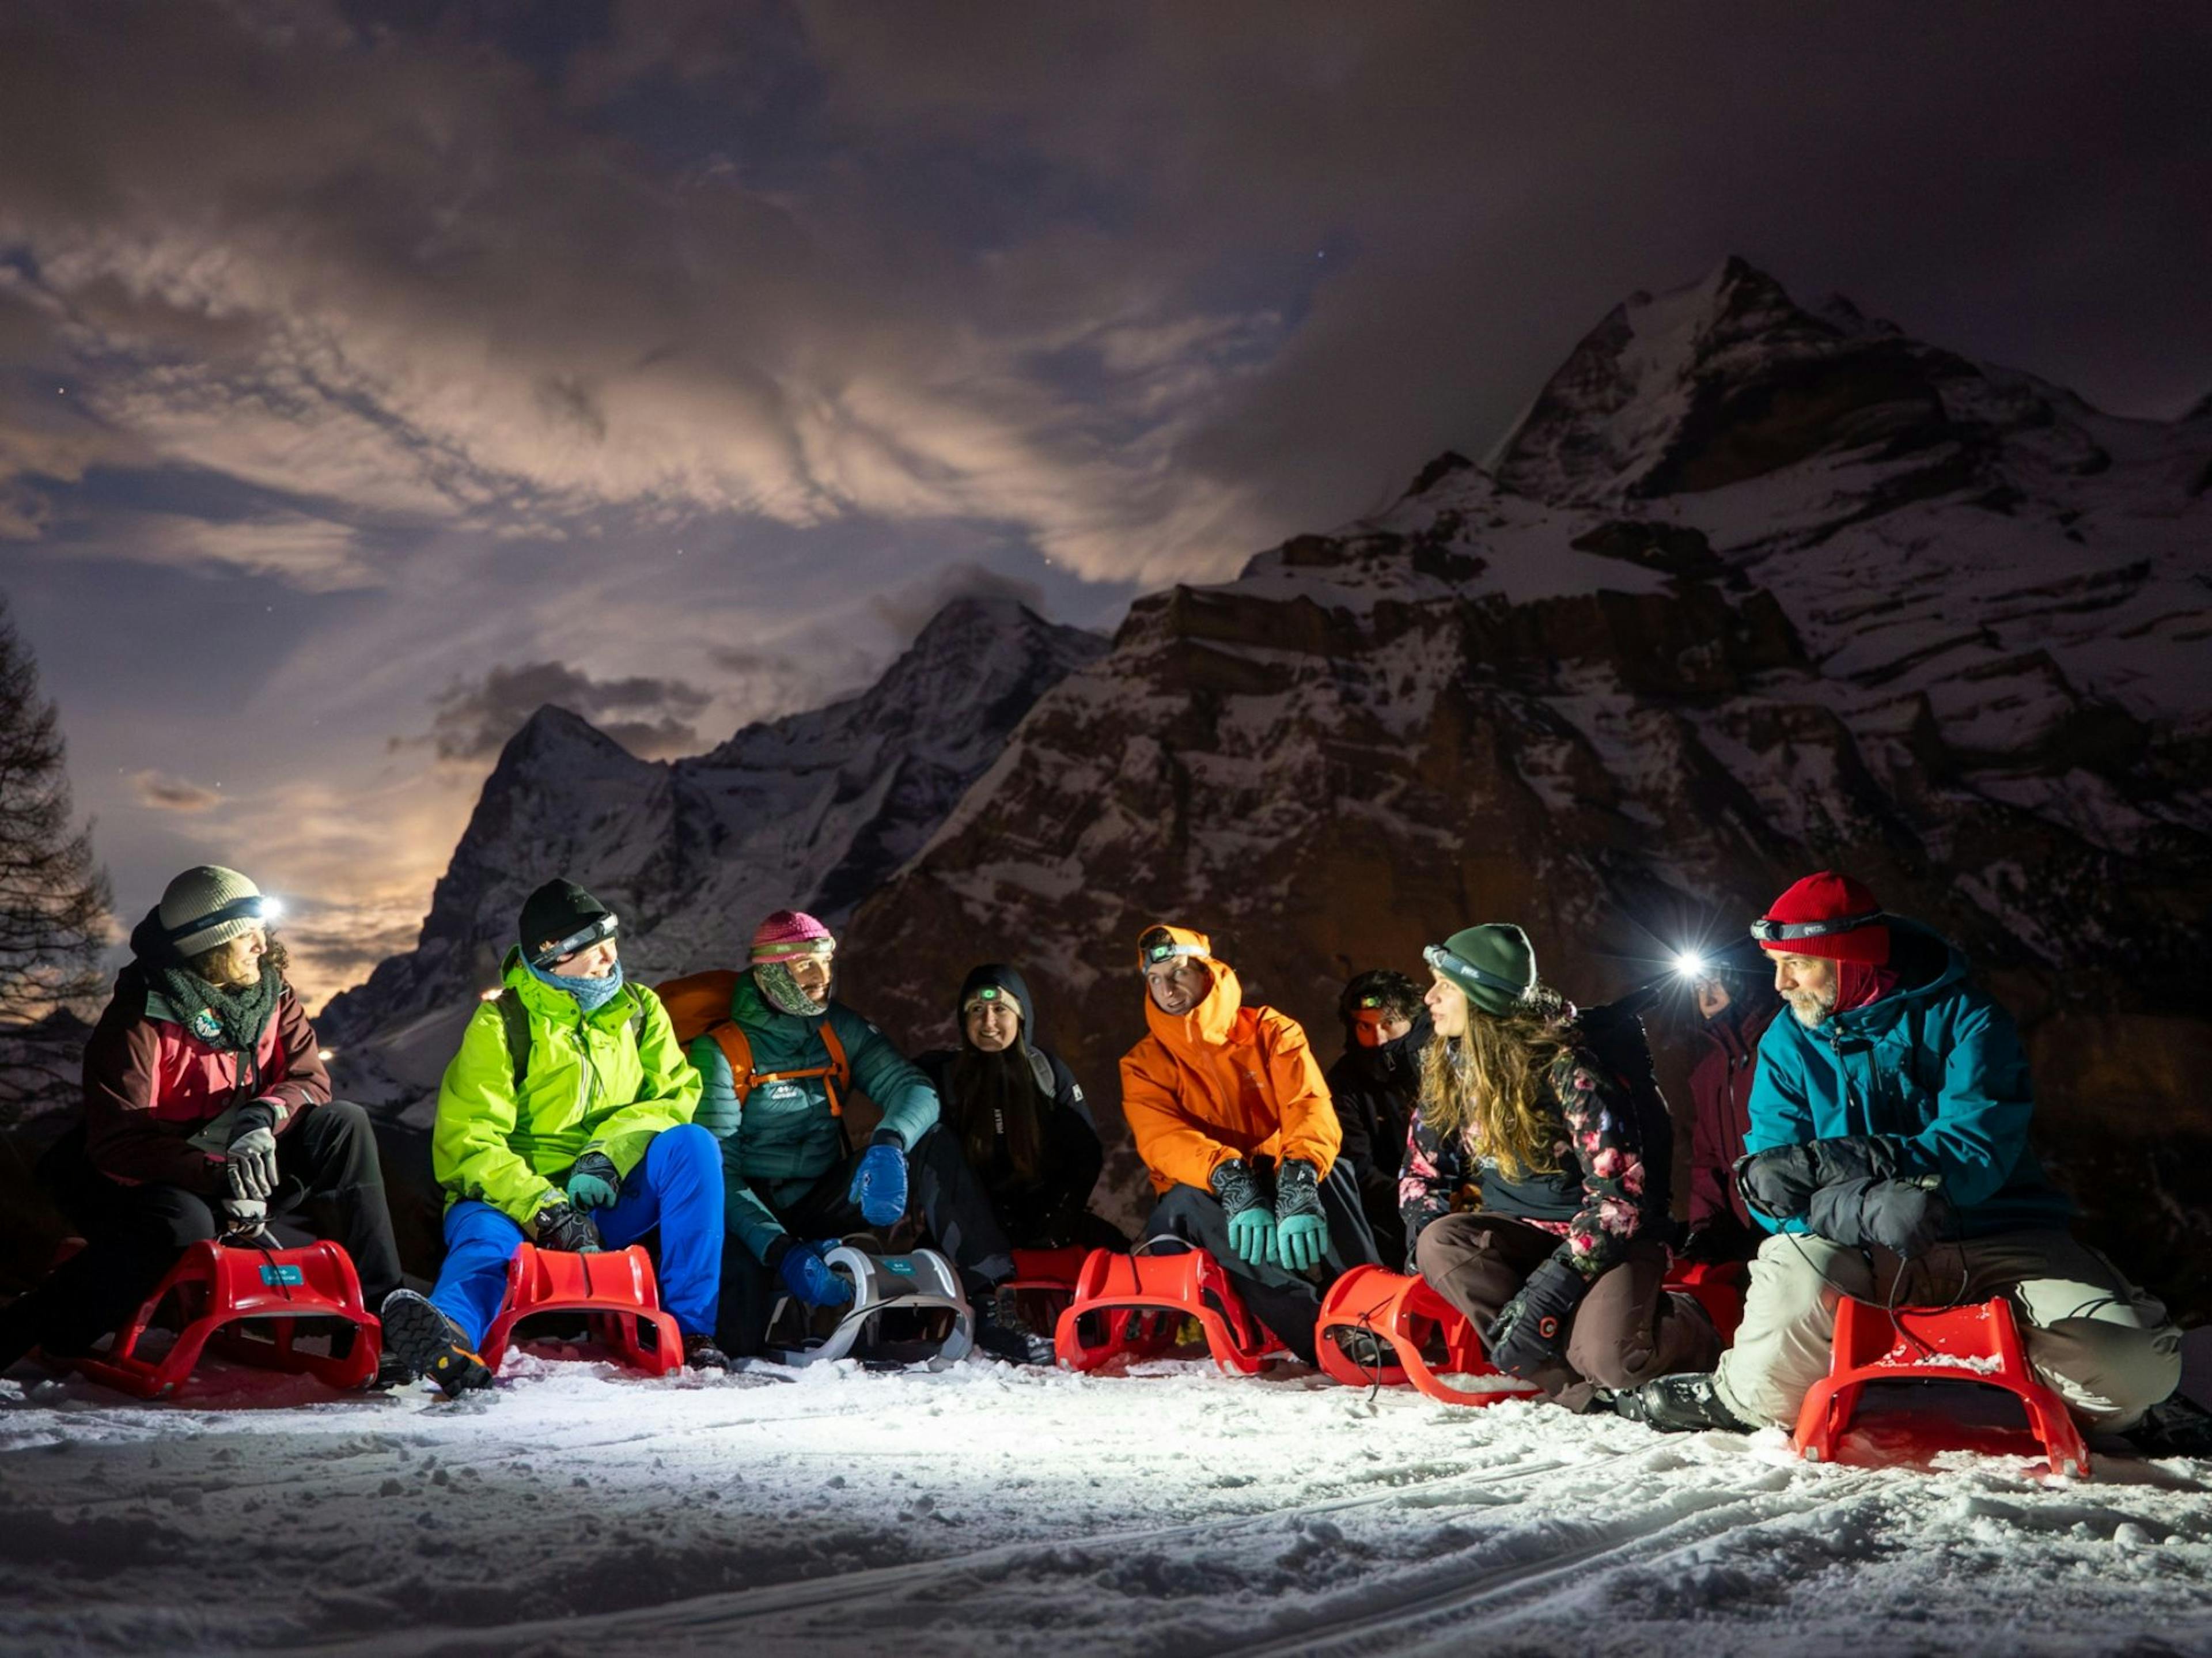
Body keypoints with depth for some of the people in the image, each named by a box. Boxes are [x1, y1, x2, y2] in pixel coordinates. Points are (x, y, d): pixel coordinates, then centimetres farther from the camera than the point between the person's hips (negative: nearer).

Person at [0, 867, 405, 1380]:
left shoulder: (271, 995, -3)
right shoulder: (141, 1020, -21)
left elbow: (309, 1078, -6)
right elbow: (115, 1141, -26)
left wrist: (263, 1116, -29)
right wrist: (218, 1174, -37)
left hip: (240, 1169, 6)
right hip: (146, 1180, -6)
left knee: (345, 1126, -15)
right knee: (182, 1224, -39)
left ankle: (378, 1311, -13)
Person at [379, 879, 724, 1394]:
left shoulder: (640, 1011, 11)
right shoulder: (501, 1023, -2)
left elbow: (676, 1092, 2)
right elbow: (467, 1141, -11)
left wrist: (609, 1153, -19)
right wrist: (544, 1210, -27)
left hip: (612, 1199, 3)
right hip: (515, 1198, -3)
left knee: (693, 1145, -23)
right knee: (486, 1236, -36)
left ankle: (690, 1328, -26)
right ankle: (451, 1333, -71)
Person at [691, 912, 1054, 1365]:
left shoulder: (841, 1030, 2)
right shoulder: (721, 1051, -12)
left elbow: (914, 1090, -10)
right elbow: (717, 1171, -18)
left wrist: (888, 1145, -34)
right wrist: (782, 1251, -33)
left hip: (824, 1204, 5)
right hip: (756, 1213, -5)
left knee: (935, 1146, -19)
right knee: (745, 1339, -38)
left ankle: (991, 1306, -25)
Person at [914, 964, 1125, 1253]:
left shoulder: (1048, 1071, 4)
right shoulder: (938, 1073, 0)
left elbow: (1086, 1154, 4)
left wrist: (1053, 1227, -8)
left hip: (1045, 1214, 2)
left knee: (1113, 1251, -23)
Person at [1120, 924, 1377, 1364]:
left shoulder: (1272, 1031, 1)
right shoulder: (1144, 1064, 2)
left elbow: (1310, 1109, -16)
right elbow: (1164, 1141, -18)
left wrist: (1298, 1179, -39)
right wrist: (1231, 1181, -39)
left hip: (1281, 1186, 1)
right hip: (1211, 1202, 0)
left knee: (1328, 1170, -31)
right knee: (1186, 1202, -35)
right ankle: (1325, 1332, -47)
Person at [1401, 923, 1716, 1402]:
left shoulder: (1564, 1066, -19)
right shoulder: (1448, 1068, 1)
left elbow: (1620, 1194, -23)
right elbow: (1424, 1171, 10)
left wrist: (1548, 1289, -30)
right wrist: (1424, 1243, -13)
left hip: (1611, 1235, -5)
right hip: (1525, 1234, 6)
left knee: (1608, 1357, -33)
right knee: (1439, 1243, -26)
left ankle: (1687, 1328, 4)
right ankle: (1573, 1382, -24)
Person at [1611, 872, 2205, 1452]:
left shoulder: (1963, 1017, -5)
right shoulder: (1787, 1043, 2)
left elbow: (1977, 1150, -19)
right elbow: (1774, 1193, -9)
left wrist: (1827, 1163, -29)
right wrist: (1862, 1207, -33)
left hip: (1996, 1238, 0)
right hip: (1865, 1254, 0)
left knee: (2133, 1361, -23)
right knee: (1795, 1271, -35)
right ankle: (1742, 1399, -4)